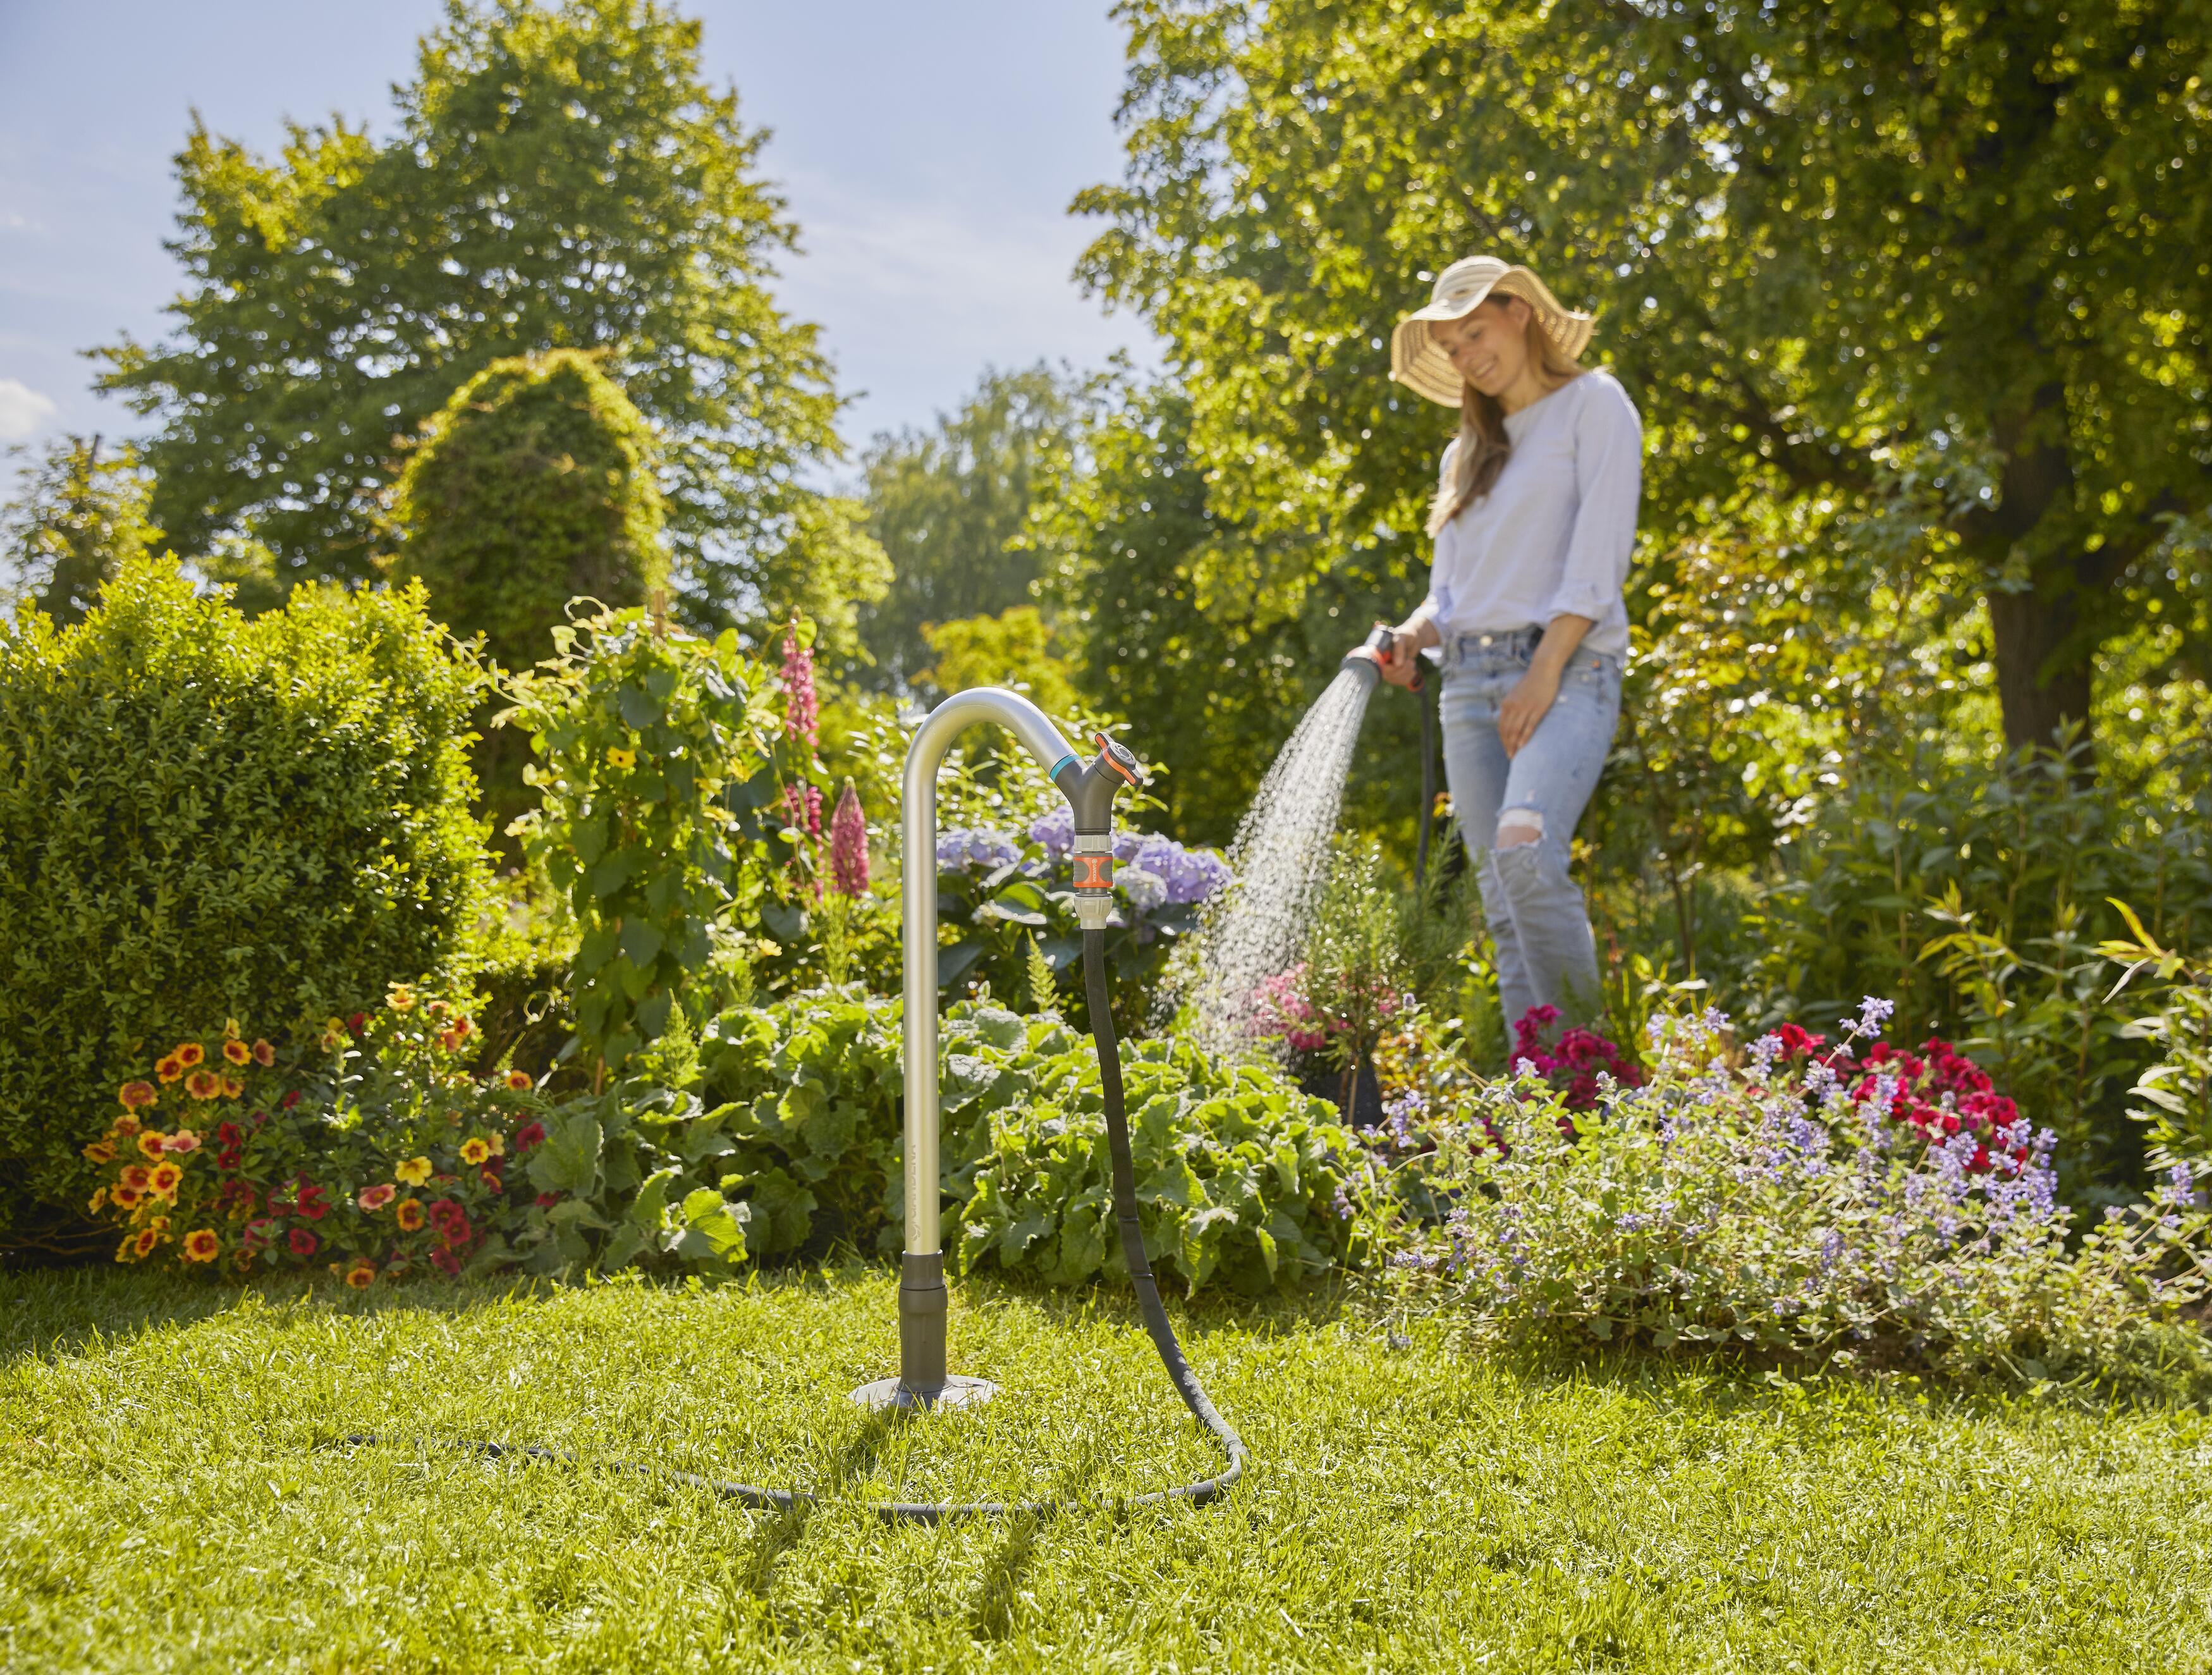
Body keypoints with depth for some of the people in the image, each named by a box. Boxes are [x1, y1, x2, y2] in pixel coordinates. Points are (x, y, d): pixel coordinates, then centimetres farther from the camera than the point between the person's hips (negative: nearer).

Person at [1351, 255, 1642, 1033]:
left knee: (1525, 847, -28)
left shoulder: (1594, 404, 5)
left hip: (1566, 667, -6)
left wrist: (1543, 674, -15)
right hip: (1468, 679, 6)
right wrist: (1413, 638, -1)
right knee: (1504, 904, -3)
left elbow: (1597, 558, -6)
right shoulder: (1468, 452, 24)